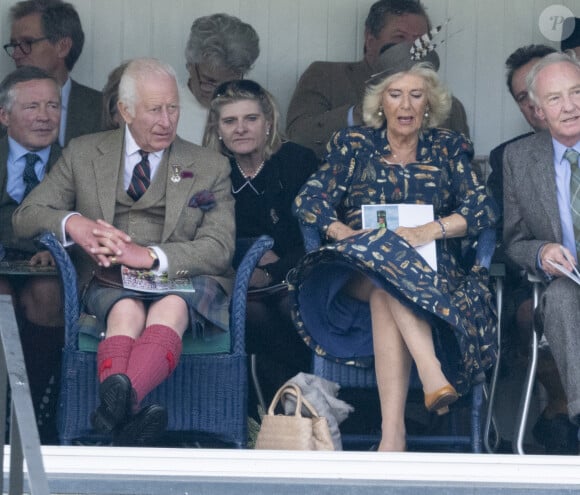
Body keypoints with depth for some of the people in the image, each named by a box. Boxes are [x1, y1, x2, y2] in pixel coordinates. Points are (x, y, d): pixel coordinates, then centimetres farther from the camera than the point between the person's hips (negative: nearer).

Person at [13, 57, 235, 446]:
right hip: (110, 281, 1)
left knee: (172, 306, -38)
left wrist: (150, 256, -17)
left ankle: (118, 402, -67)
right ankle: (124, 414, -66)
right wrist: (71, 223, -13)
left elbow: (219, 248, 1)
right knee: (126, 311, -37)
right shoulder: (83, 154, 17)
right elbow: (26, 217, 12)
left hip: (184, 282, -1)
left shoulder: (210, 167, 14)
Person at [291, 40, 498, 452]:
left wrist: (431, 230, -18)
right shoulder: (353, 145, 14)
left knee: (387, 295, -36)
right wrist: (343, 232, -18)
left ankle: (393, 434, -52)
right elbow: (308, 201, 4)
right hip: (356, 271, 0)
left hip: (431, 268, 0)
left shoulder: (449, 148, 13)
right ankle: (431, 371, -54)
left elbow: (484, 209, 1)